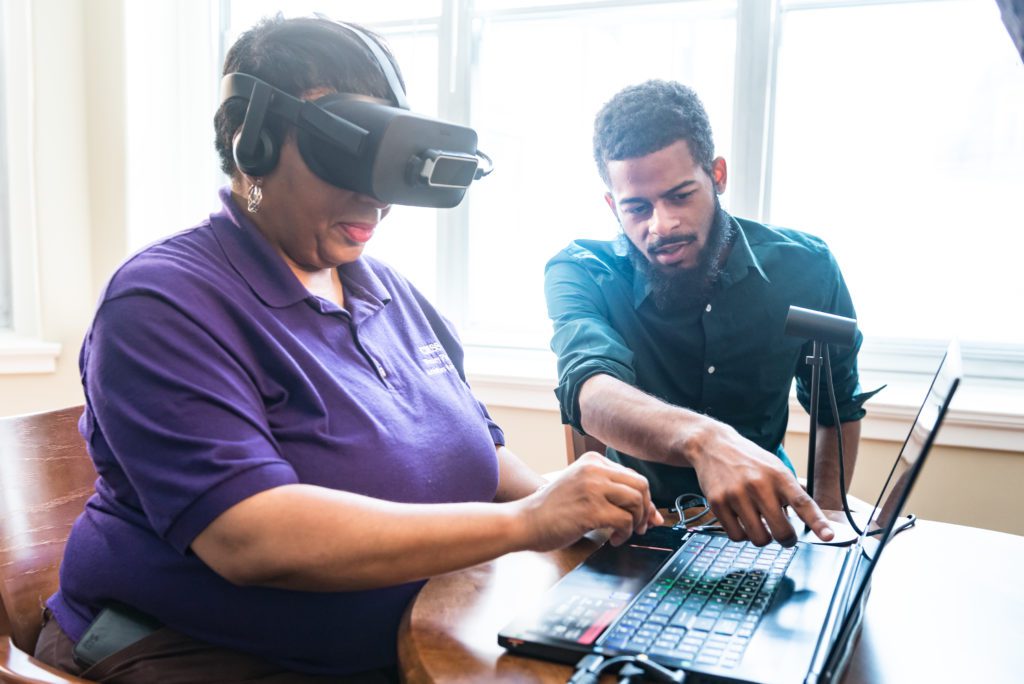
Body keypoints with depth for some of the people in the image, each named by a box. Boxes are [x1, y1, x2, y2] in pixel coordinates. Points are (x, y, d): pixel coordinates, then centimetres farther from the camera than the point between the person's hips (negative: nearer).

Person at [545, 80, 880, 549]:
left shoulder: (804, 267, -10)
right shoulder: (581, 274, -17)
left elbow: (839, 409, 5)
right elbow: (590, 391, -38)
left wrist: (821, 524, -8)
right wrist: (701, 438, -57)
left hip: (763, 512, 2)